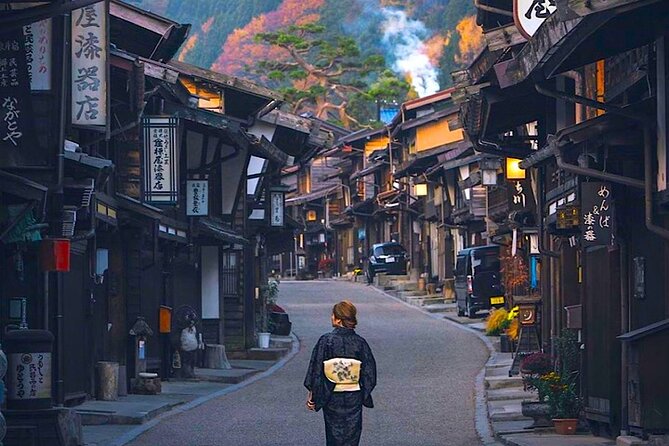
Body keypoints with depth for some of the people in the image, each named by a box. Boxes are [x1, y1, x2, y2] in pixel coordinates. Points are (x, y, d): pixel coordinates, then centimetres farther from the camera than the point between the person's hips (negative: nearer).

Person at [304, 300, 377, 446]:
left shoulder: (326, 341, -11)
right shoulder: (360, 342, -5)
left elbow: (316, 370, -8)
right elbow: (369, 373, -1)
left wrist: (311, 395, 2)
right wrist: (364, 394, 13)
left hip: (331, 397, -1)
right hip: (354, 398, 1)